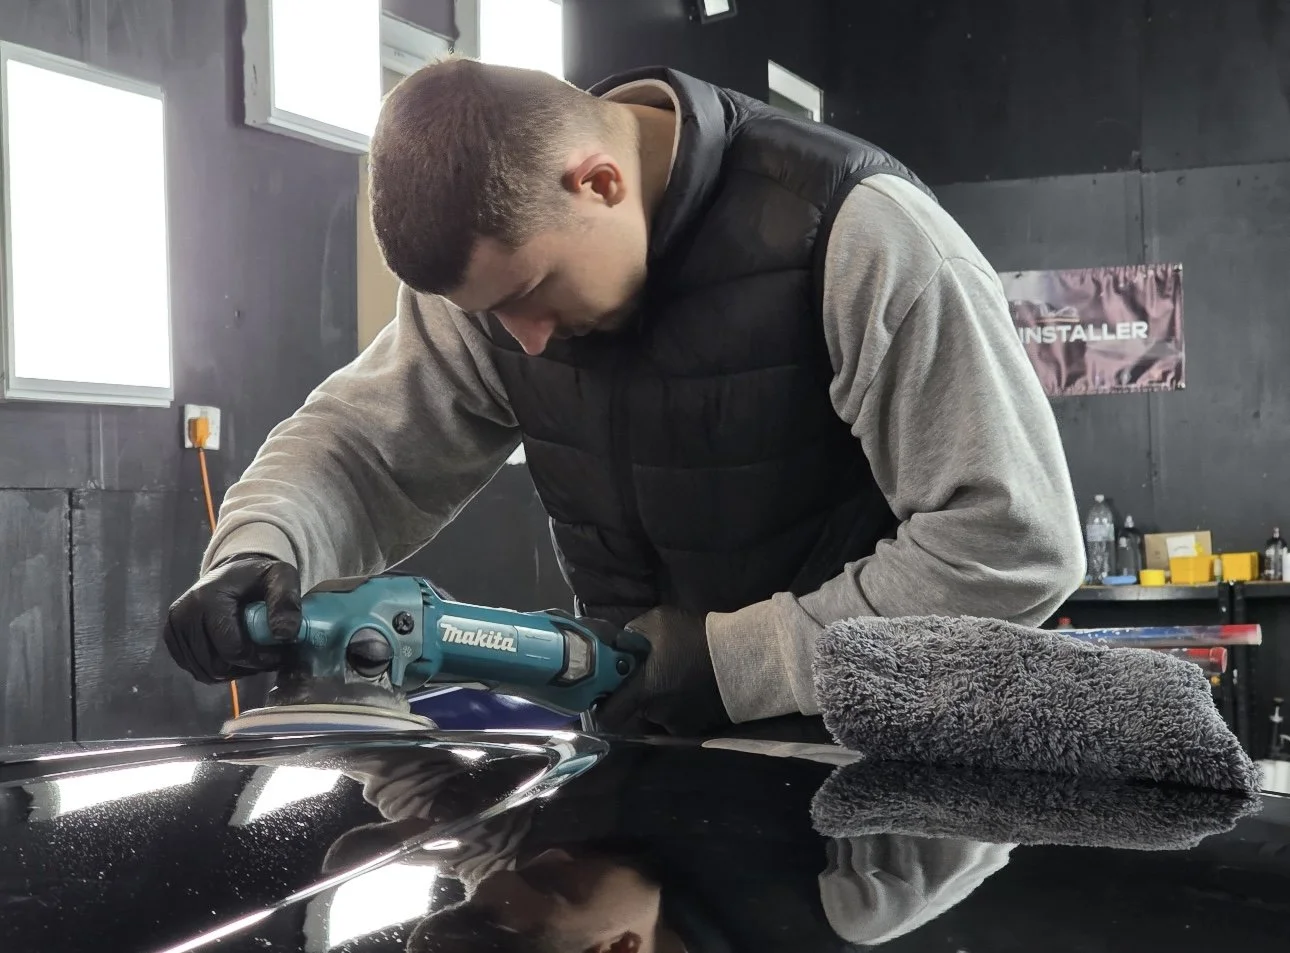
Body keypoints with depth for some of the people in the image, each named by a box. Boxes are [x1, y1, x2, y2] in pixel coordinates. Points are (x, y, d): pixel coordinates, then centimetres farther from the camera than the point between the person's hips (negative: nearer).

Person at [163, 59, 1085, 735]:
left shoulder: (852, 233, -22)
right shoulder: (498, 244, -6)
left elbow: (1018, 539, -21)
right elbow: (360, 442, 4)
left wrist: (735, 659, -22)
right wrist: (258, 559, -17)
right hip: (656, 754, 4)